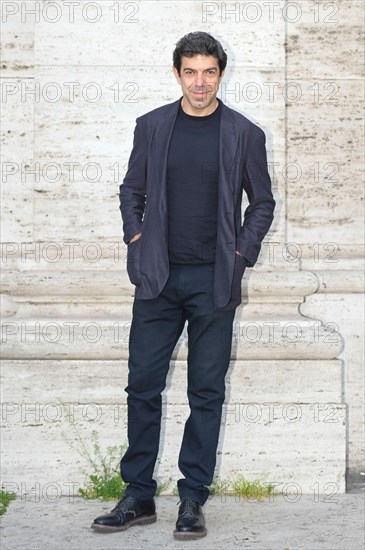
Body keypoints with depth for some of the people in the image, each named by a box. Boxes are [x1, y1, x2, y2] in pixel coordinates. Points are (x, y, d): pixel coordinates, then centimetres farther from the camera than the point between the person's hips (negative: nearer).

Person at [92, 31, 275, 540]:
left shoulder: (244, 134, 2)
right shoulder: (152, 126, 7)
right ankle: (139, 497, 13)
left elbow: (262, 203, 9)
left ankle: (193, 499, 12)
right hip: (158, 278, 2)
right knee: (142, 386, 3)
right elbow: (132, 191, 16)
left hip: (214, 282, -2)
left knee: (206, 393, 3)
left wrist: (241, 253, -2)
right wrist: (135, 237, 3)